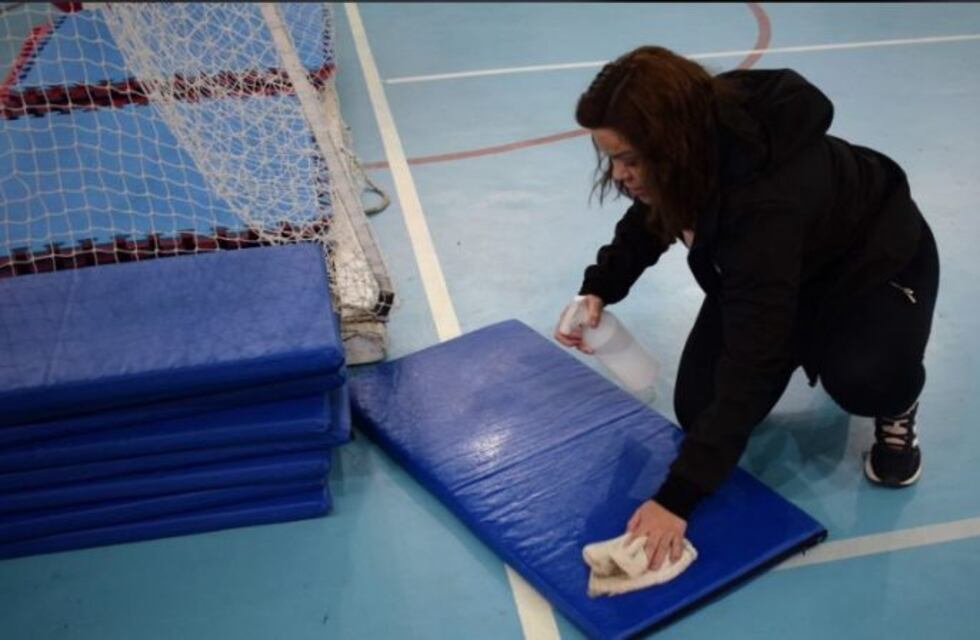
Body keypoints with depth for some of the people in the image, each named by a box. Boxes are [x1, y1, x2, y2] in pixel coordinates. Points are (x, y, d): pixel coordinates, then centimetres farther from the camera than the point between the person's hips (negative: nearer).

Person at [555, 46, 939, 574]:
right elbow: (648, 218, 0)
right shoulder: (702, 135, -23)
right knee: (697, 407, -4)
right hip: (766, 267, 7)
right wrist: (599, 288, -19)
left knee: (861, 378, -39)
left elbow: (750, 361, -44)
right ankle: (807, 343, 23)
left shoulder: (767, 199, -44)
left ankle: (896, 403, 0)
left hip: (877, 262, -7)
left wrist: (678, 497, -45)